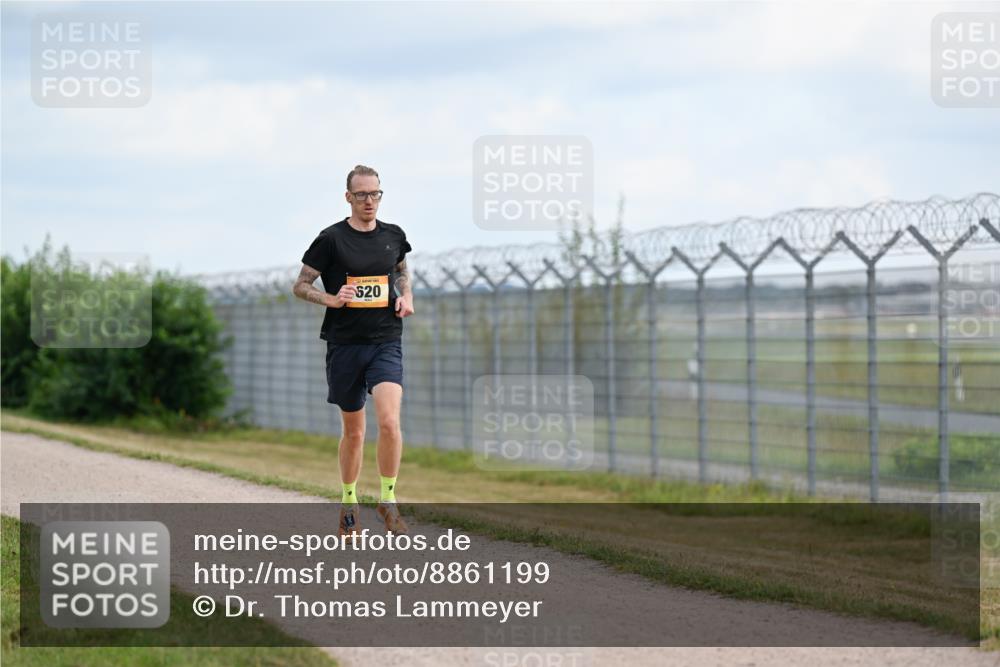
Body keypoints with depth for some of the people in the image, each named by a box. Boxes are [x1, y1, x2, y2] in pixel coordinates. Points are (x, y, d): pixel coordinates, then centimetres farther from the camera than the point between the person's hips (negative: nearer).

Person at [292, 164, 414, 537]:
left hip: (386, 342, 1)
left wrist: (406, 296, 7)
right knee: (353, 430, 8)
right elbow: (300, 286, 1)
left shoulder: (393, 235, 6)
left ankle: (387, 499, -4)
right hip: (344, 344, -1)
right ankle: (349, 502, 28)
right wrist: (331, 299, -16)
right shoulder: (332, 239, -4)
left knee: (389, 421, -19)